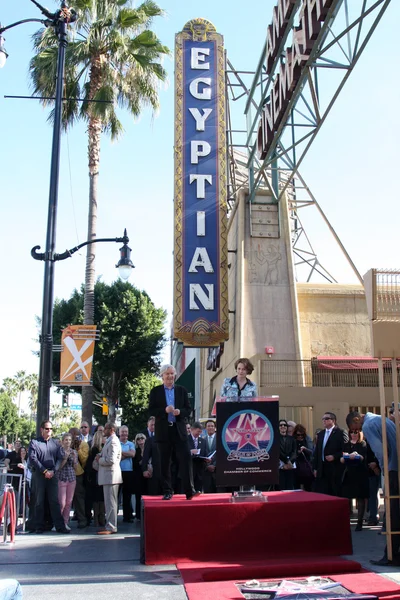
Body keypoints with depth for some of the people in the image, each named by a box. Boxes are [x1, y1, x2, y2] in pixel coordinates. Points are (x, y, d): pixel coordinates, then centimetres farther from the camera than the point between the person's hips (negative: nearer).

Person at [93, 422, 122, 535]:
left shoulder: (113, 442, -15)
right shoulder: (109, 441, 18)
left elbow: (111, 460, -24)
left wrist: (99, 460, -9)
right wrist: (100, 456, 6)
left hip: (111, 475, -10)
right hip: (108, 476, 10)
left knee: (110, 502, -6)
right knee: (110, 502, 14)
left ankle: (111, 527, -2)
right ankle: (110, 525, 21)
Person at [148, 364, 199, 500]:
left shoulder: (182, 390, 10)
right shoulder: (155, 391, 6)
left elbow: (188, 409, 7)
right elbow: (151, 410, -1)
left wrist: (180, 411, -14)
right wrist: (165, 410, -18)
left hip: (179, 430, 1)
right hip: (163, 430, -1)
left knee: (185, 459, -8)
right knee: (165, 462, 4)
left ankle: (189, 490, -7)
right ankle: (167, 491, 11)